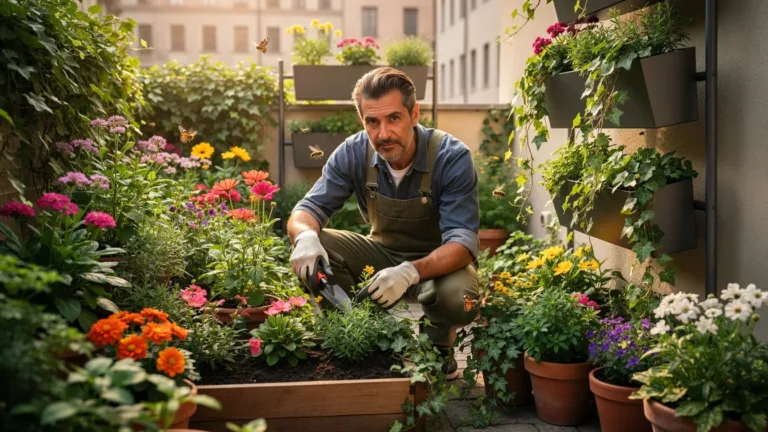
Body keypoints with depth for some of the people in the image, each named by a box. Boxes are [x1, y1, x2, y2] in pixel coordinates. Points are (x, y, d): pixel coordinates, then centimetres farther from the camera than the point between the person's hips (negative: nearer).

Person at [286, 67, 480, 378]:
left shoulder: (452, 158, -25)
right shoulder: (353, 153, -14)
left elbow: (463, 241, -30)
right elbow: (309, 208, -12)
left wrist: (411, 272, -50)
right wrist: (305, 235, -39)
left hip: (439, 261, -3)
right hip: (383, 253, 3)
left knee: (457, 299, -38)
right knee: (313, 248, -22)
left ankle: (440, 346, 0)